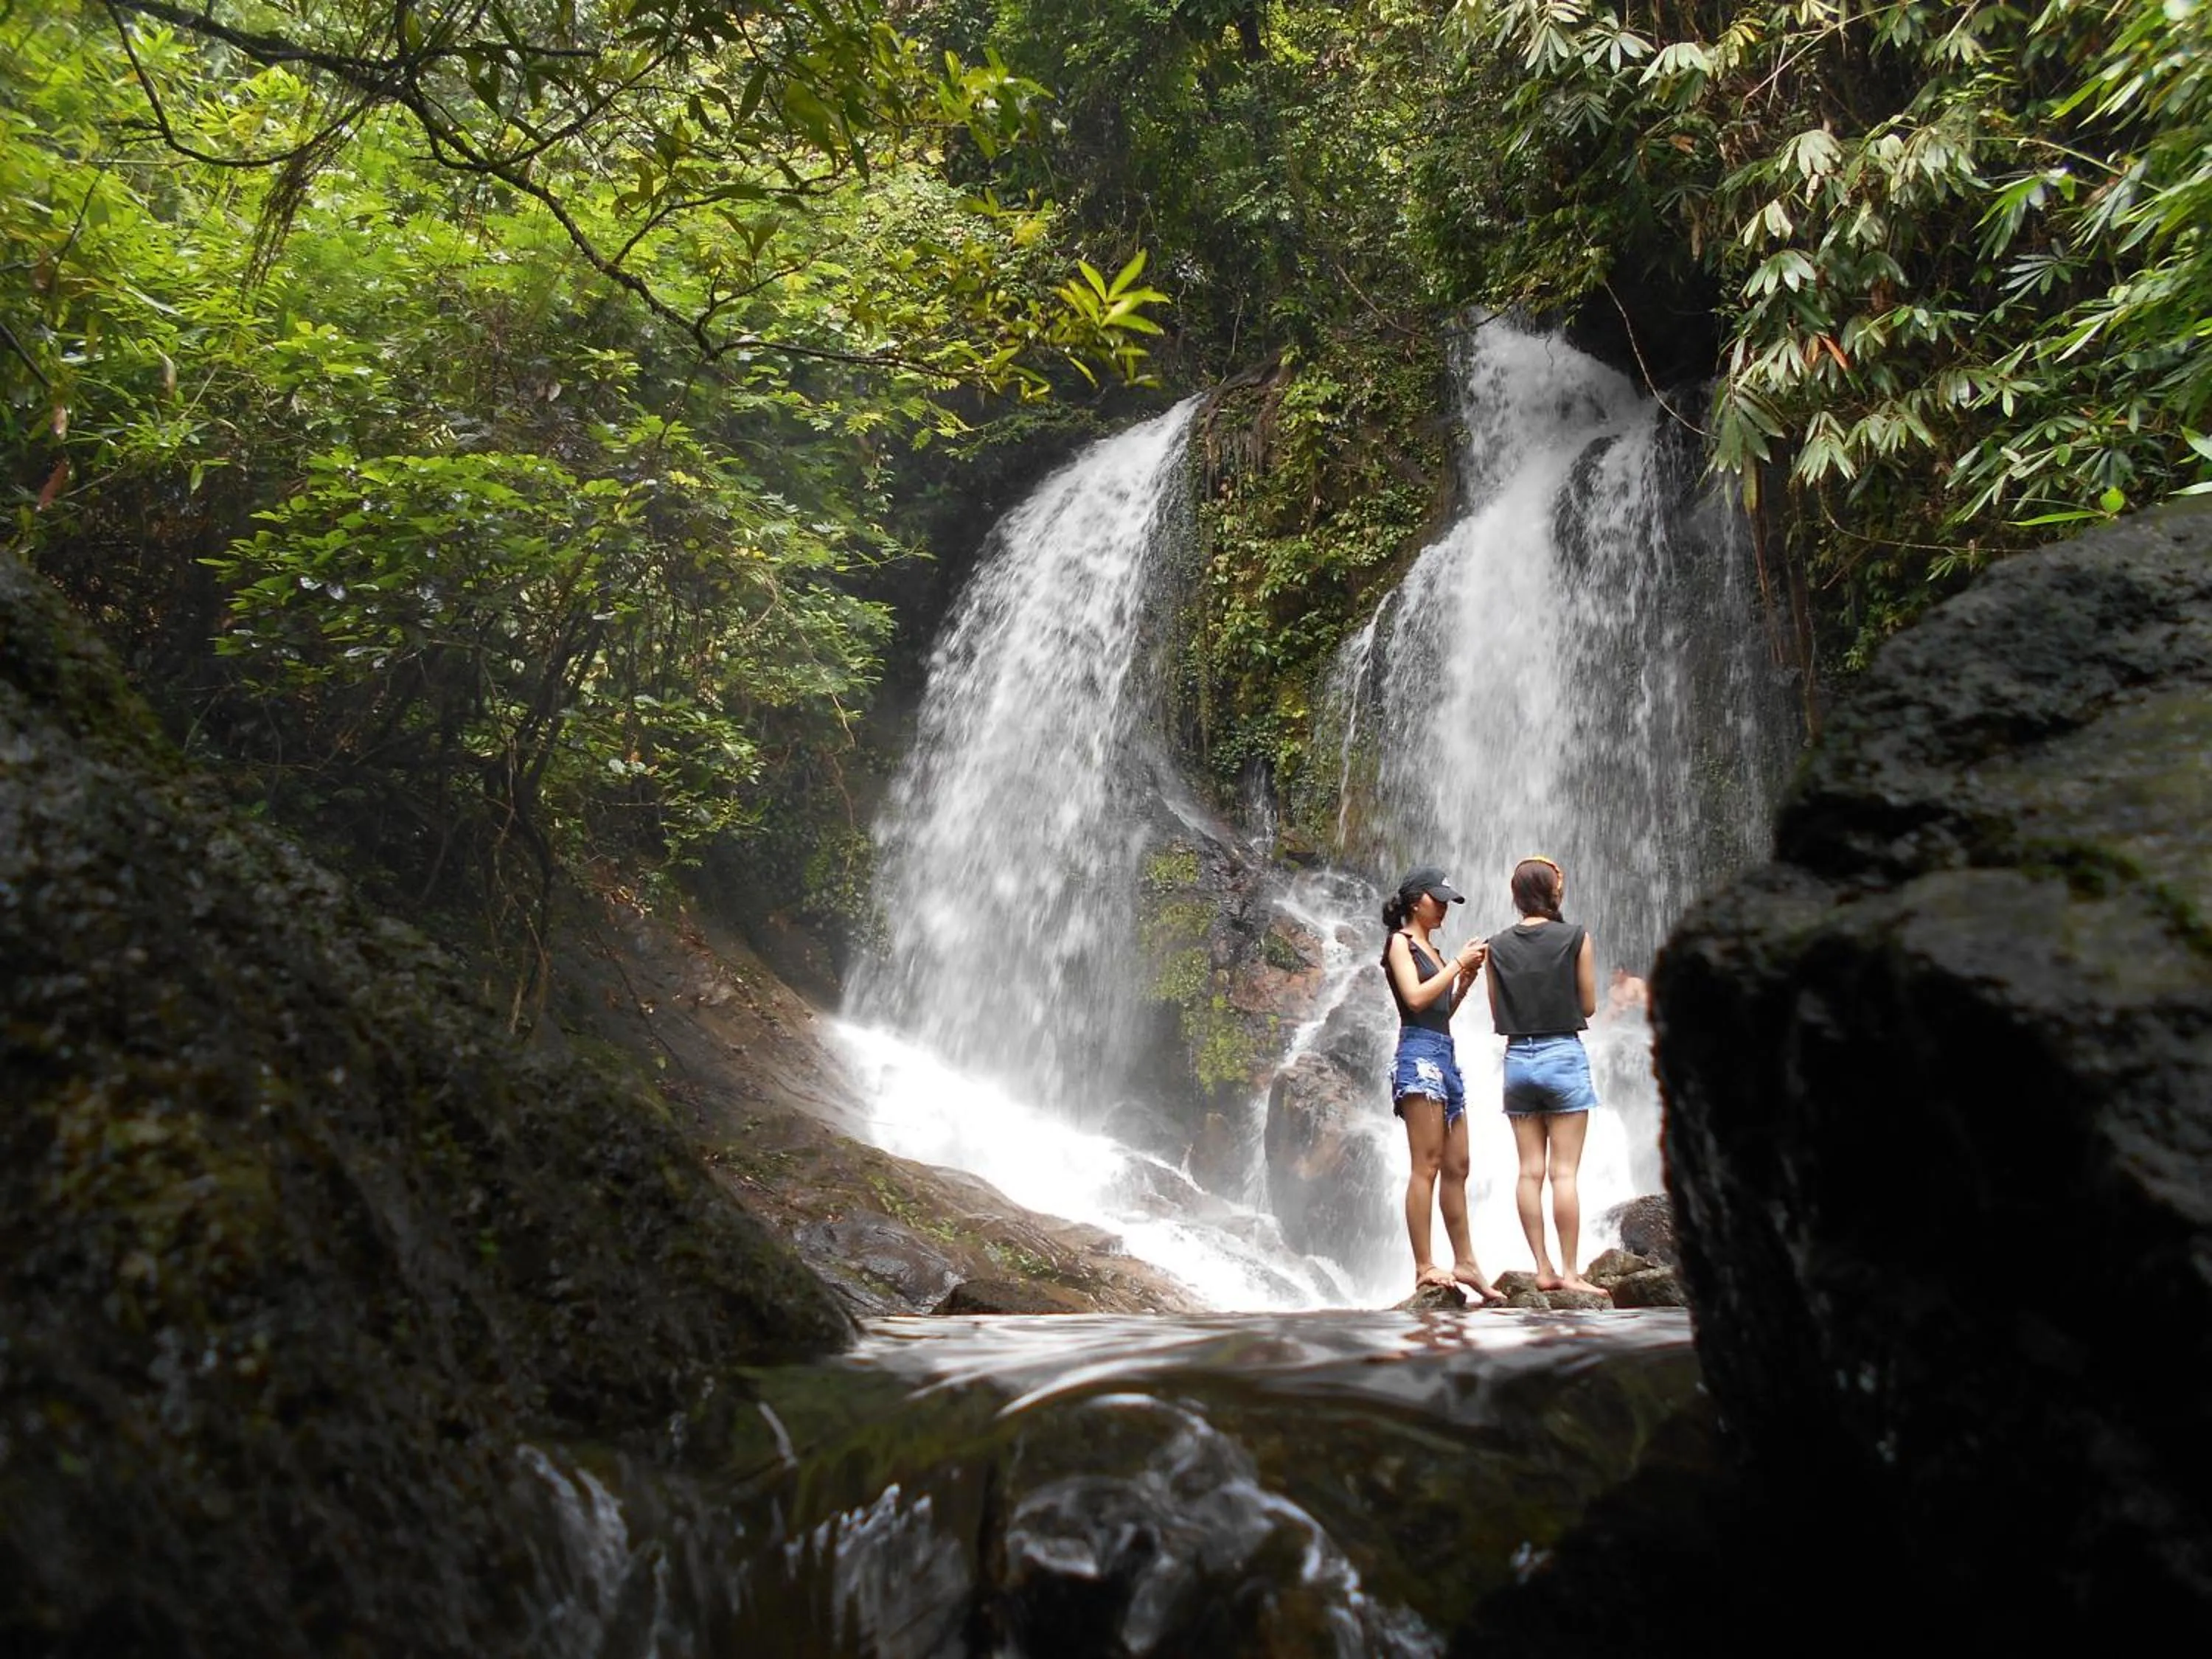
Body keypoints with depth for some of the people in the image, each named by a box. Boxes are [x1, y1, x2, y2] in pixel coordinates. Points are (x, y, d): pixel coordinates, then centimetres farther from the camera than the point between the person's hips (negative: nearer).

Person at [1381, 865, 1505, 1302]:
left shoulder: (1432, 949, 22)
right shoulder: (1400, 942, -1)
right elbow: (1416, 998, -14)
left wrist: (1467, 978, 7)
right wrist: (1458, 964, -8)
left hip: (1445, 1056, 9)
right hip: (1419, 1053, -9)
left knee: (1456, 1168, 9)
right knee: (1427, 1166, -10)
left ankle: (1464, 1263, 14)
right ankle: (1424, 1267, -8)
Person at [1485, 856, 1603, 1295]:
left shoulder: (1497, 946, 4)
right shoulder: (1576, 937, -5)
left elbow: (1497, 1015, 7)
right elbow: (1588, 1007, 0)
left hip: (1517, 1058, 3)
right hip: (1563, 1056, -3)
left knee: (1530, 1171, 6)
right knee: (1564, 1173, -1)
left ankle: (1543, 1269, 8)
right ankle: (1569, 1272, 1)